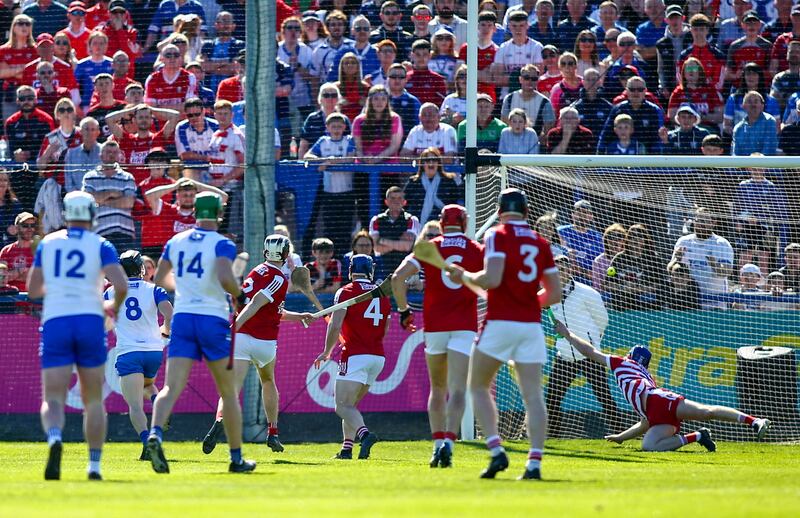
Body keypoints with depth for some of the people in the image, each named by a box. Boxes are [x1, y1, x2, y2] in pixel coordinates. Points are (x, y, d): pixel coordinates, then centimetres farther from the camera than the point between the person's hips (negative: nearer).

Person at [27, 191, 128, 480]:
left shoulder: (47, 244, 9)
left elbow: (33, 289, 12)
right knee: (93, 400, 13)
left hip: (55, 323, 0)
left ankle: (54, 438, -36)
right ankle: (94, 464, 10)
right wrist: (114, 307, 12)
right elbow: (121, 286, -10)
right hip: (89, 321, 0)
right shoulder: (100, 246, 2)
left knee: (53, 399, -4)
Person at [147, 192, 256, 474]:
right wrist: (239, 295, -3)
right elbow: (225, 278, -22)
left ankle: (155, 434, -36)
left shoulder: (176, 242, 10)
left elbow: (160, 278, 20)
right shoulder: (222, 244, -6)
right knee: (228, 392, 10)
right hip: (213, 320, -3)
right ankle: (236, 458, 15)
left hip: (182, 317, 3)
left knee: (171, 387, -8)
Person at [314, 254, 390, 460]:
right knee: (351, 404, 19)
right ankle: (347, 448, 12)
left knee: (343, 406, -8)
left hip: (355, 356, -6)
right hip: (378, 357, 6)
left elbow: (335, 325, -12)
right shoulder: (383, 295, 14)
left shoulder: (346, 292, -4)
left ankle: (364, 433, -34)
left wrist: (327, 351, 0)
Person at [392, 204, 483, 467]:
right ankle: (448, 441, -26)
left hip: (435, 326, 1)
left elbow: (398, 278, -6)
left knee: (437, 389, 15)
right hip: (465, 327, -1)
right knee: (457, 389, -8)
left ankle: (438, 443, 10)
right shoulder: (478, 251, 5)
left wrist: (404, 310, 5)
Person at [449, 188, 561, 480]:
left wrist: (464, 276, 0)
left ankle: (496, 450, -5)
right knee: (533, 395, 0)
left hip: (500, 322, -4)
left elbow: (492, 278, -16)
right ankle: (534, 462, -10)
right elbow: (554, 294, 11)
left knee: (478, 387, 10)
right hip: (531, 324, 4)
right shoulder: (541, 244, 12)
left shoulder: (497, 236, -3)